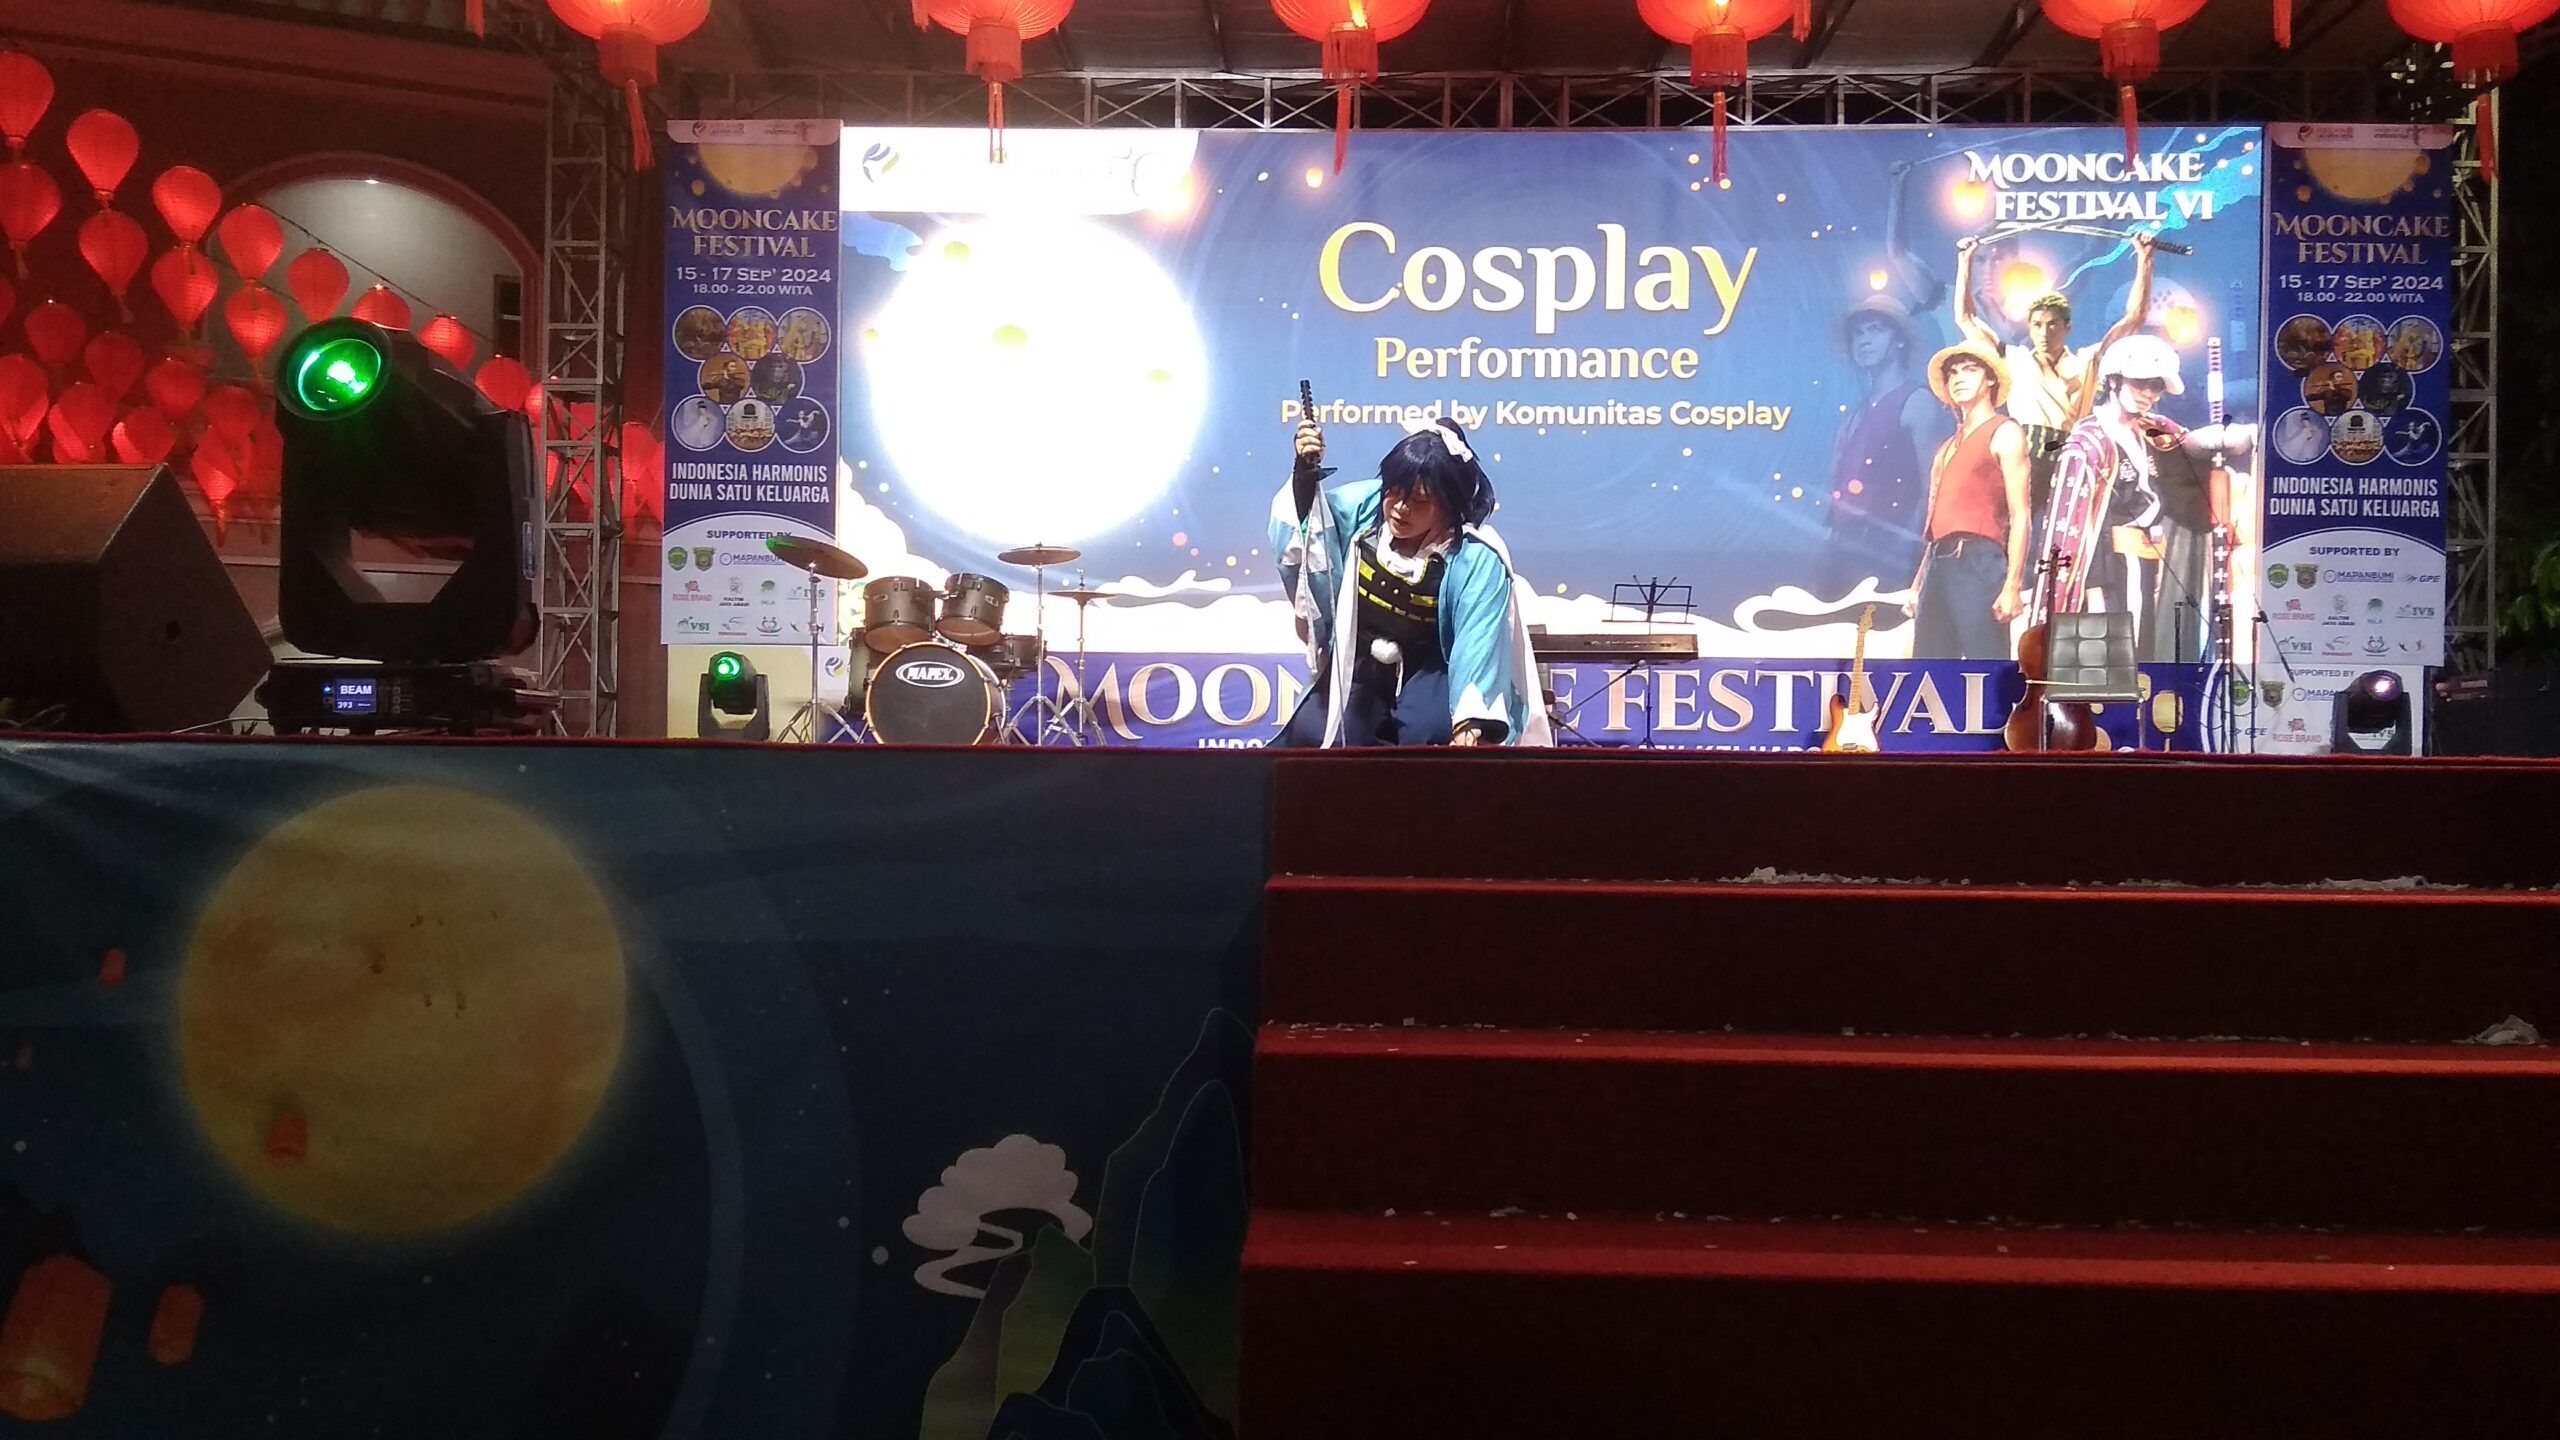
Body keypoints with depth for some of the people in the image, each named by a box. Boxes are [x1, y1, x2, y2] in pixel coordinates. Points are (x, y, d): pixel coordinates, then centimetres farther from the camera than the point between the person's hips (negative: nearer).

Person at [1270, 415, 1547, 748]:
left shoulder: (1476, 560, -21)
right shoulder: (1364, 506, -9)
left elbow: (1478, 644, -28)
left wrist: (1470, 723, -42)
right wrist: (1304, 474, -24)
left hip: (1431, 672, -4)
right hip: (1357, 668, 4)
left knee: (1427, 735, -33)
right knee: (1311, 735, -17)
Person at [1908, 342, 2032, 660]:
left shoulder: (2004, 433, 2)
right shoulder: (1948, 448, 24)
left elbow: (2020, 516, -7)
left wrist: (2012, 586, -16)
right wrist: (1919, 582, 18)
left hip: (1978, 562, -8)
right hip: (1938, 563, 8)